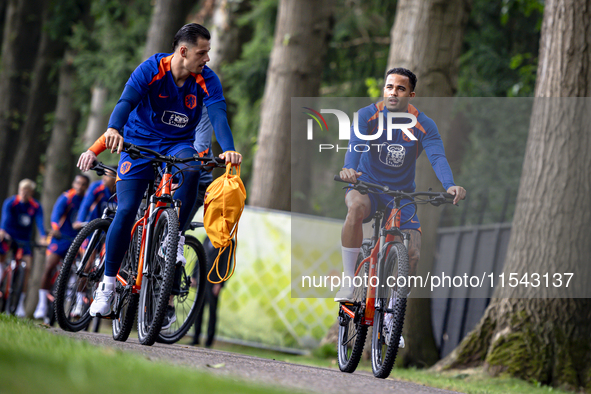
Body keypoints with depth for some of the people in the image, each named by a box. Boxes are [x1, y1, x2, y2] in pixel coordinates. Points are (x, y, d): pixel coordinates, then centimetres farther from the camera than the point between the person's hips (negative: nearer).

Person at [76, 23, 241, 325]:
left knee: (191, 167, -35)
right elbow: (126, 101, -32)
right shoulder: (151, 70, -18)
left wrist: (228, 149, -44)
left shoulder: (207, 80, -12)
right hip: (140, 142, -1)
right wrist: (113, 130, -53)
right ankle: (107, 285, -1)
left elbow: (218, 115, -25)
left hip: (178, 145, 1)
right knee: (126, 211, -14)